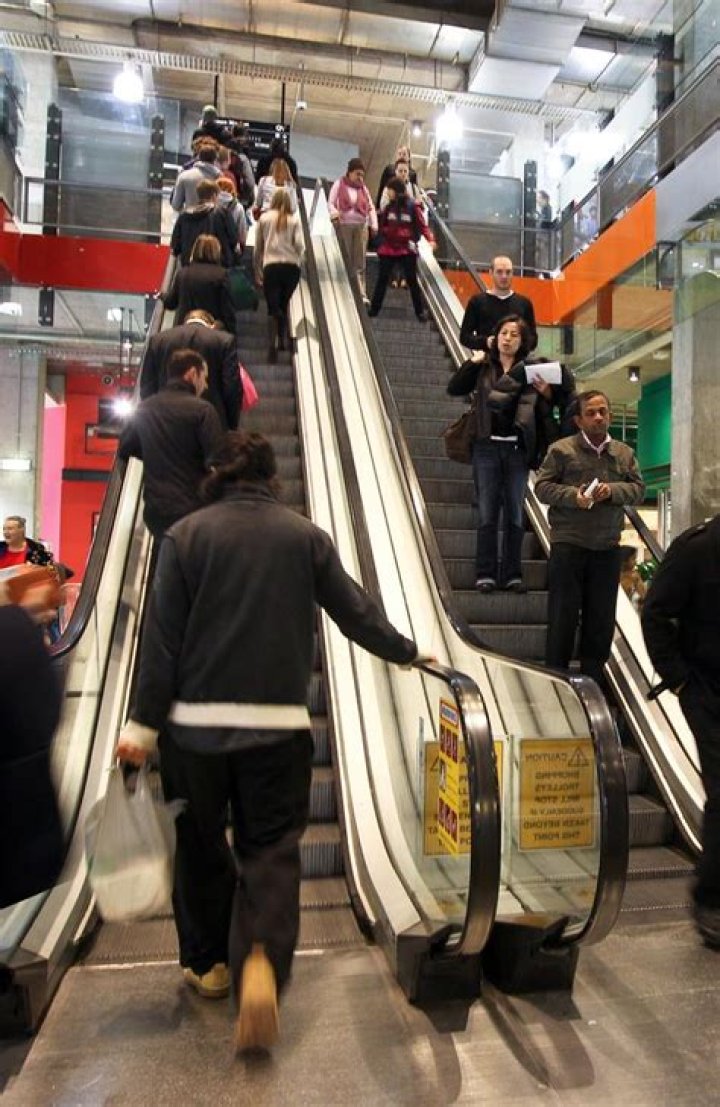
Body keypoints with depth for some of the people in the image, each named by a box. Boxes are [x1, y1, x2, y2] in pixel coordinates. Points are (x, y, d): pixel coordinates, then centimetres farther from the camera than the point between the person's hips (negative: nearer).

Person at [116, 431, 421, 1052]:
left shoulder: (187, 535, -1)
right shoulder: (306, 536, 0)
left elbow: (162, 637, -4)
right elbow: (355, 611, 6)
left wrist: (145, 723, 1)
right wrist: (406, 652, 22)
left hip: (196, 722, 1)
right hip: (281, 723, 0)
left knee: (199, 844, 19)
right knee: (271, 849, 11)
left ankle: (208, 962, 35)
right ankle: (261, 961, -7)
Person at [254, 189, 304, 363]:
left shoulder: (264, 218, 10)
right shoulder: (294, 220, 9)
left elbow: (257, 248, 10)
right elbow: (299, 245, -2)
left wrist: (257, 272, 17)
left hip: (271, 267, -1)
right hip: (291, 267, 1)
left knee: (273, 308, -4)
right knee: (284, 305, 18)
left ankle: (272, 345, -19)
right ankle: (282, 340, 19)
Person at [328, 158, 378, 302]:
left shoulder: (363, 187, 15)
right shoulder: (339, 184, 5)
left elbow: (371, 207, 15)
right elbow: (330, 203, -1)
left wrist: (374, 225, 0)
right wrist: (334, 214, -22)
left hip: (361, 226, 3)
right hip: (344, 225, -3)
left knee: (360, 261, -2)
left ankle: (361, 293, -2)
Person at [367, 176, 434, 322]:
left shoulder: (412, 206, -6)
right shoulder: (388, 206, 5)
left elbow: (422, 225, -9)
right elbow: (381, 226, 10)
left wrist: (430, 239, -23)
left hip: (407, 250, -3)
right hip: (387, 249, 3)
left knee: (412, 280, 1)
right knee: (382, 279, 6)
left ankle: (420, 311, 10)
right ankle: (374, 308, 15)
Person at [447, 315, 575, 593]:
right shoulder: (483, 367, 7)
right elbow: (454, 388, 0)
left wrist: (548, 392, -13)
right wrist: (473, 362, -7)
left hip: (517, 448, 0)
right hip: (487, 447, 0)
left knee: (514, 513, 6)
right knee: (487, 513, 2)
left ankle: (512, 574, 14)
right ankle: (485, 574, 9)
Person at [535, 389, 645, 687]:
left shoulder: (624, 453, 11)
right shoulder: (561, 450, -1)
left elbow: (638, 489, 8)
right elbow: (542, 486, -3)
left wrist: (613, 490, -11)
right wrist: (573, 496, -18)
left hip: (607, 547, 4)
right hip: (568, 545, -4)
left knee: (601, 617, 10)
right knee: (563, 615, 1)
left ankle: (591, 679, 24)